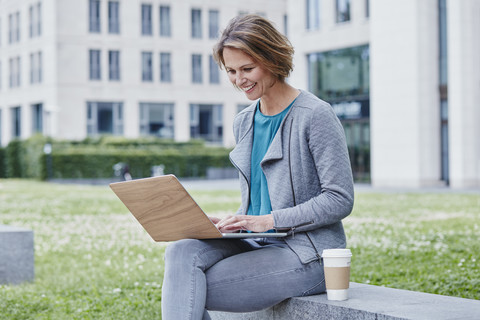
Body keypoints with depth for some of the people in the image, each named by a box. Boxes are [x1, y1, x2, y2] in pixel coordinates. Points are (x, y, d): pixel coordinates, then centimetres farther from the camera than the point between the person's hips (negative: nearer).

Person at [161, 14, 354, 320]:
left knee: (188, 293, -22)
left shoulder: (316, 116, -8)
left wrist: (269, 220, -18)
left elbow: (340, 200, -12)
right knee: (182, 252, -23)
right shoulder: (244, 122, 15)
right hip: (259, 246, 7)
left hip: (305, 254, -7)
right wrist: (232, 224, -1)